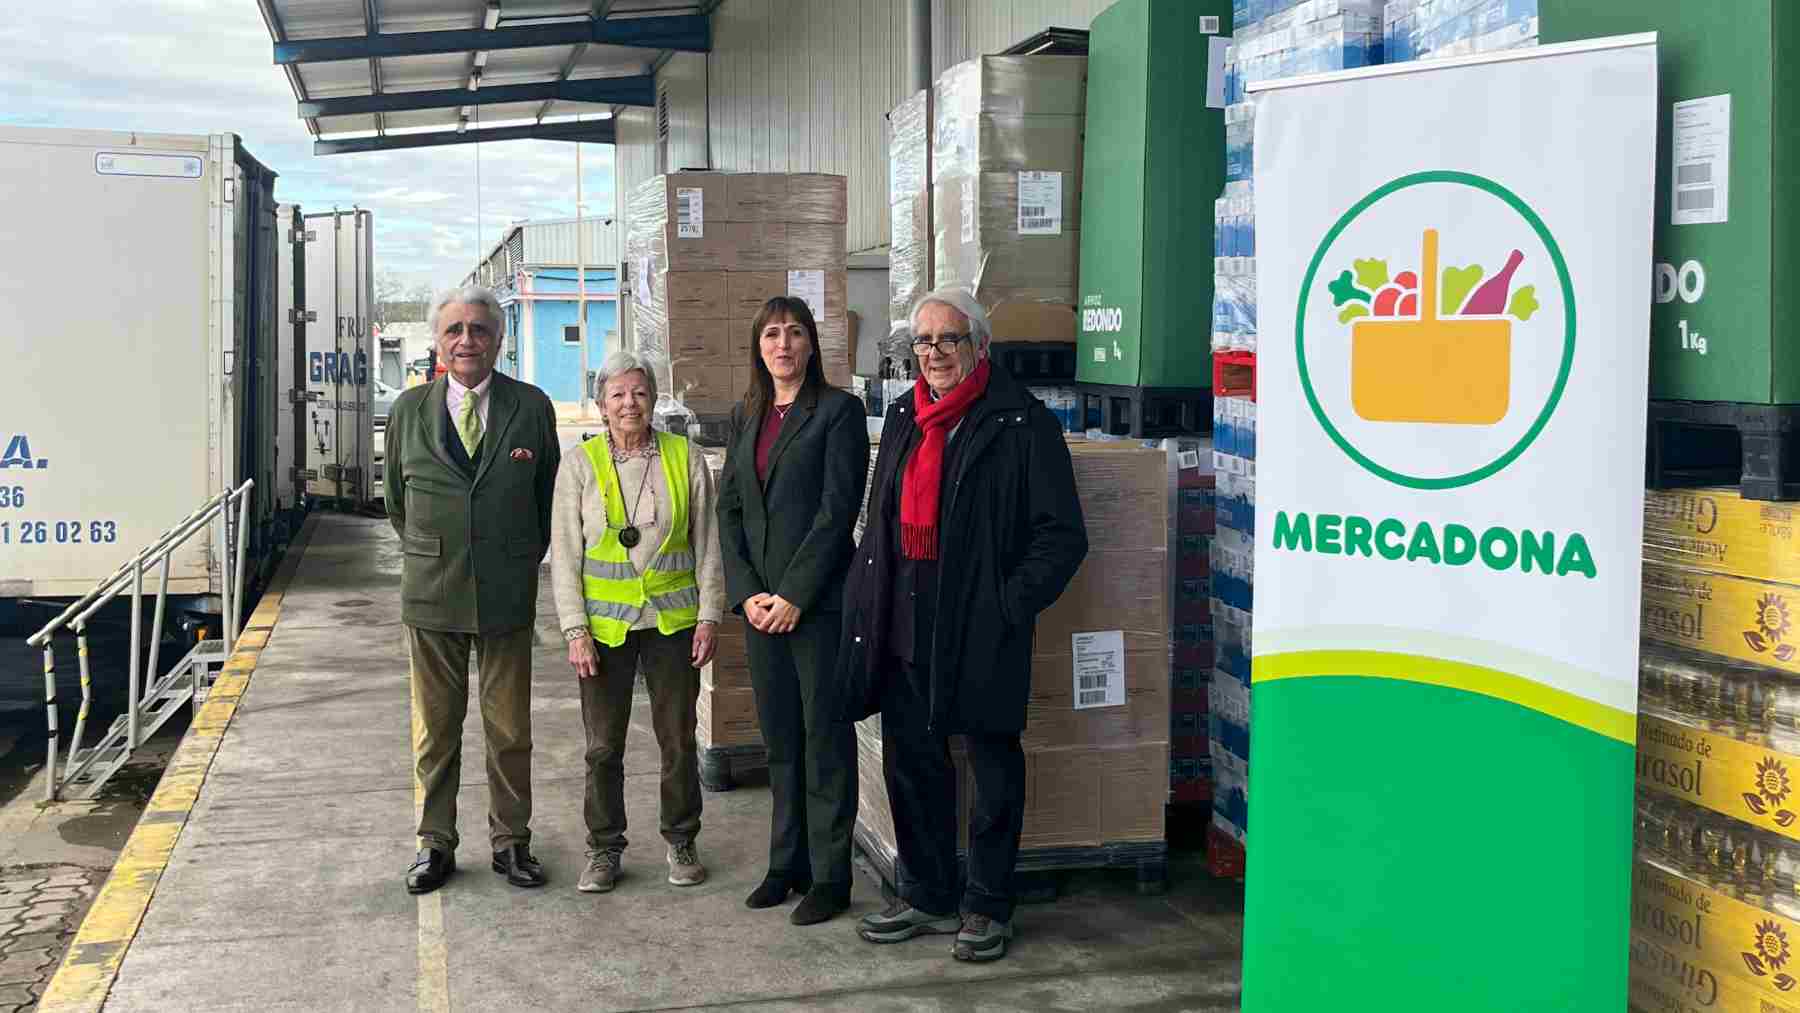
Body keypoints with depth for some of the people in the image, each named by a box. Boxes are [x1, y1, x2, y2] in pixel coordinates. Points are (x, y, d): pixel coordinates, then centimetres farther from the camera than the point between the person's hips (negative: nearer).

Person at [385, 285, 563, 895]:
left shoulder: (532, 407, 0)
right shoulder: (409, 409, 2)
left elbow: (549, 495, 10)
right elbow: (396, 499, 14)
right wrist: (430, 553, 12)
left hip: (506, 594, -1)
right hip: (431, 593, 1)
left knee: (509, 729, 7)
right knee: (434, 728, 9)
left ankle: (510, 841, 21)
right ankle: (435, 843, 21)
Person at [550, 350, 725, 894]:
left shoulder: (685, 458, 2)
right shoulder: (581, 463, 0)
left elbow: (707, 543, 5)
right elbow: (564, 554, 0)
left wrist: (709, 616, 0)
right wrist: (575, 629, -6)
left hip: (672, 620, 0)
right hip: (604, 624, 0)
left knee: (678, 740, 7)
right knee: (603, 746, 5)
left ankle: (681, 843, 23)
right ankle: (604, 850, 20)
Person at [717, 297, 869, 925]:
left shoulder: (837, 411, -6)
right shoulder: (745, 417, 14)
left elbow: (837, 511, -12)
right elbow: (729, 510, 11)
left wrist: (793, 595, -15)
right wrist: (746, 593, -2)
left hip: (818, 603, -6)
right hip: (760, 604, 6)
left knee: (825, 738, 1)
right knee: (779, 737, 13)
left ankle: (829, 877, 10)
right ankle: (787, 864, 24)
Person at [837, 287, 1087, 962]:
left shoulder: (1022, 424, -9)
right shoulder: (903, 418, 13)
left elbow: (1062, 535, -9)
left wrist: (1009, 605, -15)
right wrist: (867, 599, 10)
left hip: (979, 633, -7)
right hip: (903, 630, 7)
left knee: (993, 766, 7)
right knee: (911, 763, 15)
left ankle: (987, 907, 21)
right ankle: (926, 897, 30)